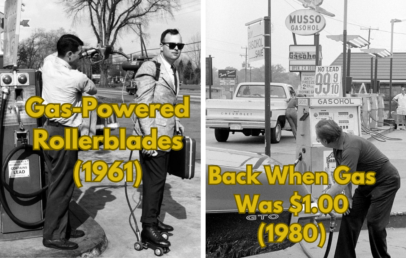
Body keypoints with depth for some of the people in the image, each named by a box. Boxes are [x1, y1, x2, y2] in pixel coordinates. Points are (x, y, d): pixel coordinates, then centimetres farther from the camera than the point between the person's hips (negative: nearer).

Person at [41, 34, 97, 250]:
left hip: (48, 130, 8)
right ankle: (53, 235, 4)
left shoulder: (48, 62, 2)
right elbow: (94, 91, 6)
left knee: (58, 183, 14)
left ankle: (62, 227, 23)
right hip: (64, 135, -8)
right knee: (61, 186, -1)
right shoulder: (77, 78, -16)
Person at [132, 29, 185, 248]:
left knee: (159, 179, 15)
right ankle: (148, 228, 3)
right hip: (153, 135, -9)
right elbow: (142, 105, -19)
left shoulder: (173, 71, 14)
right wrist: (149, 137, -23)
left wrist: (177, 124, 15)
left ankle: (153, 219, 28)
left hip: (166, 135, 9)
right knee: (154, 180, -5)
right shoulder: (150, 68, -13)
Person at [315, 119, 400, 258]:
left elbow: (342, 183, -36)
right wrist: (348, 197, -9)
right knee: (349, 217, 3)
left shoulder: (351, 147, -35)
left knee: (374, 222, -9)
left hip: (385, 181, -8)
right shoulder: (337, 147, -7)